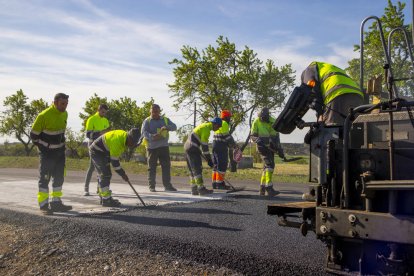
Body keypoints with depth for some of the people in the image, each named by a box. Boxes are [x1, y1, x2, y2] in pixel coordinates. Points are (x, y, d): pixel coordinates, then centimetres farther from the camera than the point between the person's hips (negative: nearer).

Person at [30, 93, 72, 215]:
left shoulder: (64, 114, 3)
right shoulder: (44, 116, -20)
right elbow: (33, 134, -12)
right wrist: (42, 146, -2)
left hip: (60, 152, 7)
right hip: (46, 153, -7)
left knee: (59, 177, 11)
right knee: (44, 178, -2)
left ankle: (56, 202, 21)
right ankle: (43, 205, 6)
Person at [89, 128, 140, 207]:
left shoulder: (125, 135, -2)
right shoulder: (117, 141, -30)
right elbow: (114, 161, -27)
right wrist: (123, 174, -20)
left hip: (99, 151, 10)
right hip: (97, 151, -10)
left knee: (102, 175, 14)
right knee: (106, 175, -13)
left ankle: (103, 197, 21)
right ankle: (106, 200, -10)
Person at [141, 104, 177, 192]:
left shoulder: (165, 120, 12)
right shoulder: (147, 121, 3)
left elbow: (174, 127, 0)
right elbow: (144, 132, -10)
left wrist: (167, 127, -21)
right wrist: (152, 136, -29)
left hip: (164, 147, 3)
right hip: (152, 147, -3)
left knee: (166, 166, 2)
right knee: (152, 168, 2)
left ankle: (167, 185, 10)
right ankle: (151, 186, 10)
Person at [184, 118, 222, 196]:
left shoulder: (204, 125, 18)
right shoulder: (206, 128, -13)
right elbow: (204, 145, -17)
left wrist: (204, 155, 25)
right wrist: (209, 160, -13)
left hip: (187, 147, 10)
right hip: (192, 149, -10)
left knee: (193, 169, 11)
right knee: (197, 169, -8)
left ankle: (194, 189, 14)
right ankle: (201, 189, -6)